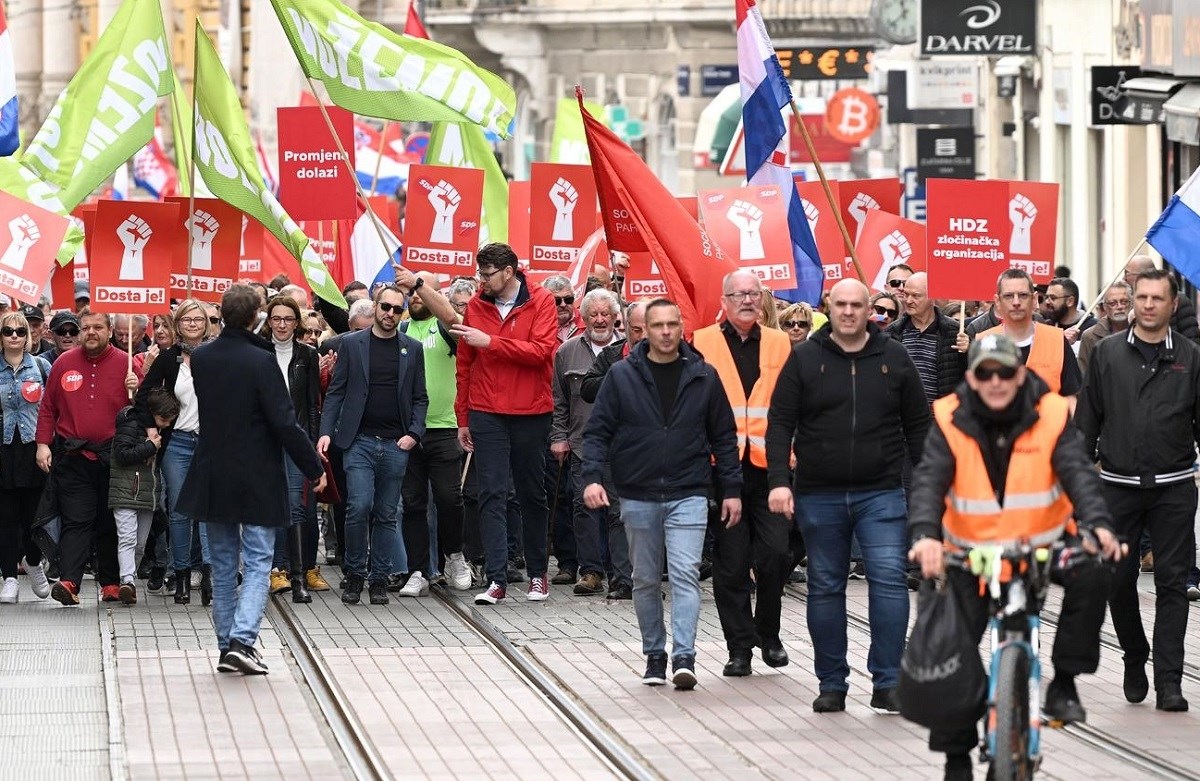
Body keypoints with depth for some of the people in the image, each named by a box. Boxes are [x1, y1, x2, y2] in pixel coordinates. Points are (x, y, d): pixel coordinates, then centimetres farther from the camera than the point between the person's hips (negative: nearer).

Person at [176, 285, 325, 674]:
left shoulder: (199, 359, 0)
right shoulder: (261, 361, -16)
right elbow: (284, 422, -16)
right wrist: (314, 467, -7)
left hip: (212, 477, 5)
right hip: (257, 479, -5)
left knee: (223, 565, 13)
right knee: (257, 562, 0)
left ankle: (226, 646, 15)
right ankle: (242, 639, -15)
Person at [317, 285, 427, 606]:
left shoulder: (412, 349, 10)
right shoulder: (351, 344, 4)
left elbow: (420, 398, 11)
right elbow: (336, 392, 3)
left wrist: (414, 433, -3)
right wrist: (326, 431, -8)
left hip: (396, 444, 2)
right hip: (359, 441, -2)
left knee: (386, 515, 5)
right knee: (359, 506, -14)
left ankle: (379, 579, 11)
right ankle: (354, 575, 0)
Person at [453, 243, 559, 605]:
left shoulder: (541, 302, -4)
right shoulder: (476, 306, 4)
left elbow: (540, 351, -18)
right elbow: (465, 365, 9)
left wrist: (490, 342, -20)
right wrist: (463, 419, 9)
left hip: (531, 413, -1)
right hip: (487, 415, 2)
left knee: (532, 494, 10)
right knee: (492, 494, -5)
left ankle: (538, 573, 22)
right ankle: (496, 579, -8)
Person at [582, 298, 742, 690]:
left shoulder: (703, 377, 3)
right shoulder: (621, 376, 0)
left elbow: (723, 437, 8)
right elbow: (598, 431, 1)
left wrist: (731, 489, 5)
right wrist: (592, 477, -12)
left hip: (689, 495, -1)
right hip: (637, 496, 1)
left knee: (686, 574, -13)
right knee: (646, 581, 10)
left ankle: (684, 657, -17)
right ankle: (654, 655, 21)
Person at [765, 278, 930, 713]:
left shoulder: (894, 358, 6)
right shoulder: (805, 359, 2)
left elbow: (918, 425, 10)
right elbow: (780, 424, 0)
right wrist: (779, 480, -11)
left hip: (880, 493, 0)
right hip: (819, 495, 0)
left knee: (889, 580, -11)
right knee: (825, 588, 6)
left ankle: (887, 683, -8)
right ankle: (831, 685, 14)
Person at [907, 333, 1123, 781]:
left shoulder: (1052, 416, -11)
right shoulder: (950, 421, -11)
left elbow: (1078, 474, -22)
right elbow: (929, 481, -22)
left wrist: (1096, 525, -42)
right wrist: (926, 535, -42)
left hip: (1044, 544, -1)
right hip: (971, 552, 1)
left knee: (1092, 574, -30)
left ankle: (1064, 682, -15)